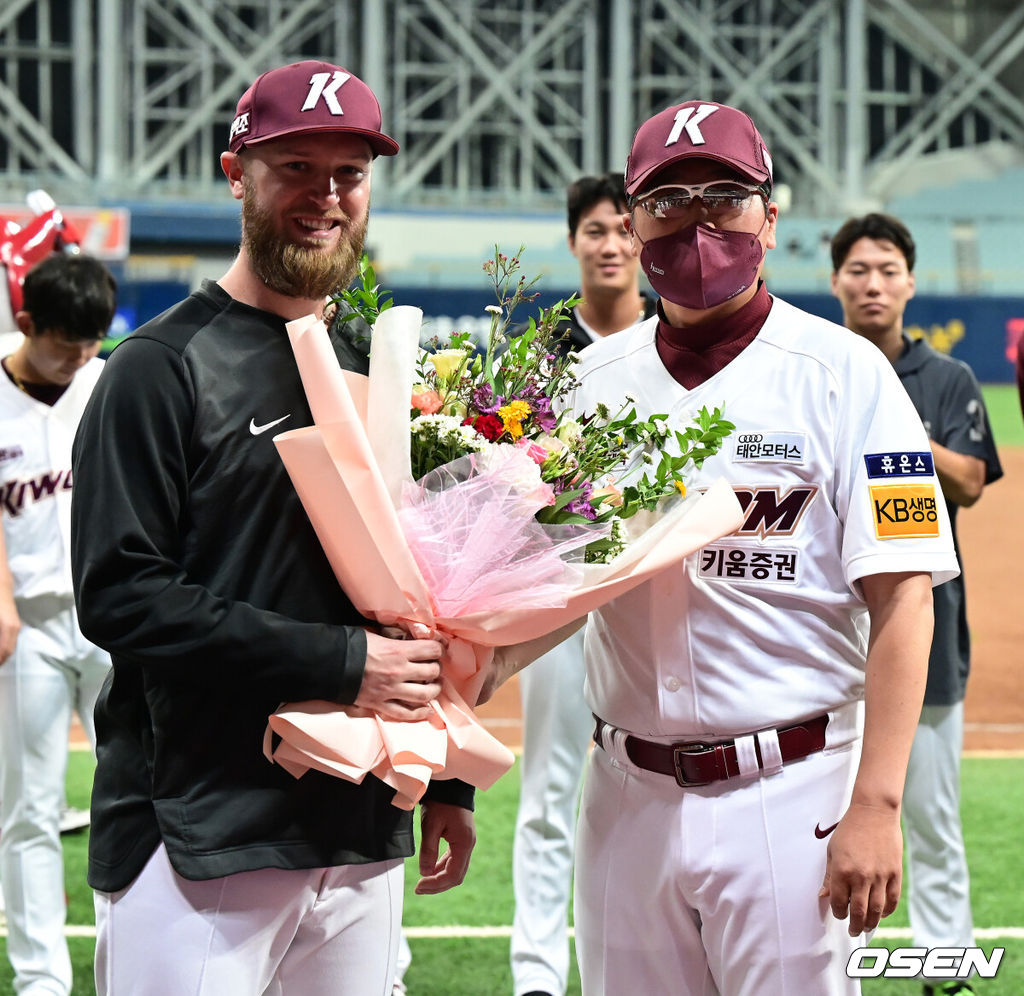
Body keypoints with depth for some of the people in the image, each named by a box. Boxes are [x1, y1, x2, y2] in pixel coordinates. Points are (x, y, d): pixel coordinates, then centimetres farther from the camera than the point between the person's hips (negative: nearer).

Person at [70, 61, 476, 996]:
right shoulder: (164, 367, -5)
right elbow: (121, 595, -15)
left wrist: (450, 783, 16)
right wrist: (338, 663, -17)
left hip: (366, 834, 6)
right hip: (197, 840, -6)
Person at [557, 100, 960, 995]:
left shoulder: (844, 374, -4)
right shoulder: (594, 378, 9)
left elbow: (902, 598, -9)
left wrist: (876, 806, -17)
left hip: (788, 796, -4)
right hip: (628, 791, 4)